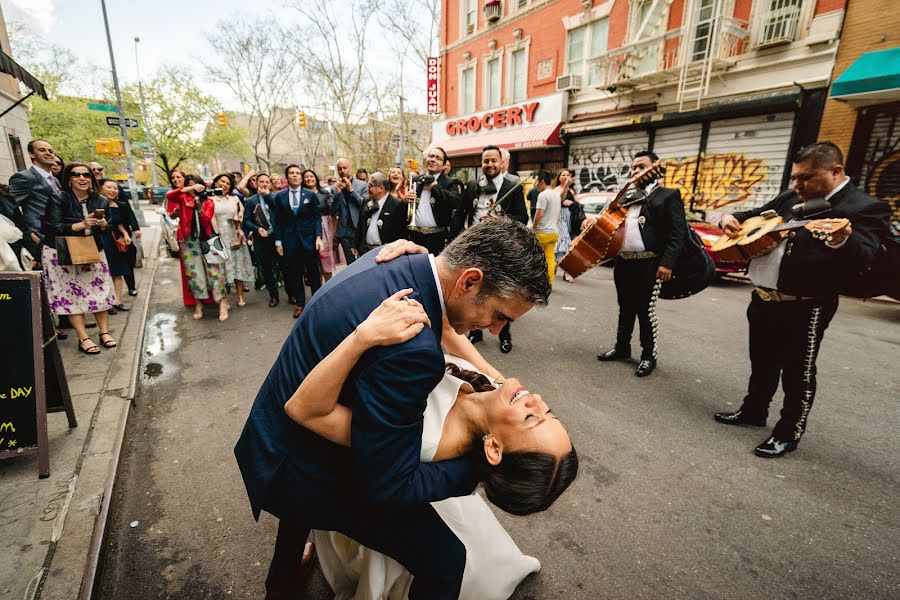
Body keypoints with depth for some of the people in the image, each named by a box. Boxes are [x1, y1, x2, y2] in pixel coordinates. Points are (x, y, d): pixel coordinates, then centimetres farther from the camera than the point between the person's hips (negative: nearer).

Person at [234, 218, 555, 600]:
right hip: (308, 472, -9)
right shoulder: (411, 348, -37)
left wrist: (485, 369, 4)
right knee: (445, 560, -1)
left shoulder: (388, 260, -9)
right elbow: (388, 488, -27)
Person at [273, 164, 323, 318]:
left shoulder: (310, 195, 2)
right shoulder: (280, 196, 5)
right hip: (290, 240, 1)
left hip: (309, 239, -1)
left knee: (313, 272, 6)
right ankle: (300, 303, 19)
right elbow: (278, 221, 6)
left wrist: (318, 237, -9)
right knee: (294, 273, 7)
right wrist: (278, 241, 1)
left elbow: (317, 217, 1)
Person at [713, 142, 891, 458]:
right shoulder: (790, 198, 10)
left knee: (797, 374, 7)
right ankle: (753, 411, 37)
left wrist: (841, 241, -46)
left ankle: (788, 434, 22)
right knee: (762, 364, 20)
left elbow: (861, 260, -24)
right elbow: (755, 215, 23)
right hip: (763, 299, 7)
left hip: (804, 308, -7)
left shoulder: (866, 208, -11)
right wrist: (731, 218, 0)